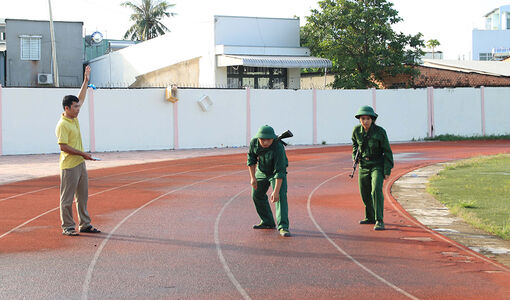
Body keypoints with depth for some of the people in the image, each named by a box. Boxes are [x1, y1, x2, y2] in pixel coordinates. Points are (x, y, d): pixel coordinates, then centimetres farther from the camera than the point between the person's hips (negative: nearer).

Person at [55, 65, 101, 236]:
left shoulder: (74, 118, 9)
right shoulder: (62, 125, -16)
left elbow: (81, 99, 21)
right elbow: (63, 146, -20)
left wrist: (85, 81, 16)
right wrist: (82, 154, -17)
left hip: (80, 164, 9)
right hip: (69, 166, -9)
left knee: (83, 197, 12)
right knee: (67, 198, -1)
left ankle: (85, 225, 18)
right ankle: (67, 227, 4)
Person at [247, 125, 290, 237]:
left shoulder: (278, 148, -38)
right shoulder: (254, 142, -22)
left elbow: (279, 172, -39)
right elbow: (251, 159, -4)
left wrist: (276, 191, -42)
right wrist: (252, 177, -9)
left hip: (276, 172, -6)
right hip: (261, 171, 6)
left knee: (281, 196, -22)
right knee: (257, 195, 12)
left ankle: (283, 227, -26)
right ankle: (268, 222, 27)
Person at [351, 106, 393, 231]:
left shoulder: (380, 132, -18)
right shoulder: (357, 130, -6)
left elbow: (387, 151, -11)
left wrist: (387, 171, -13)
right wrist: (355, 156, 3)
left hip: (378, 165, -5)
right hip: (363, 166, 5)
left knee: (376, 191, -22)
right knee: (365, 193, 14)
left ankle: (379, 221, -21)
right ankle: (370, 217, 36)